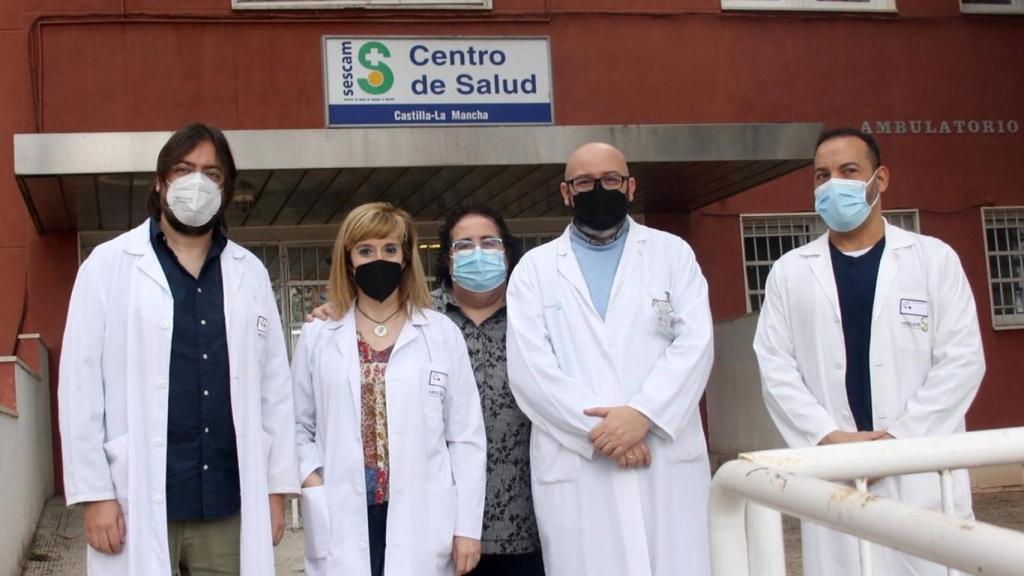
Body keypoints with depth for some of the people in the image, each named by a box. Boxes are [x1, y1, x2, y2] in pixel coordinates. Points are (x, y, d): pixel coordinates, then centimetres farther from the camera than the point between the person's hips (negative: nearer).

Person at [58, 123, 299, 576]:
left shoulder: (250, 272, 10)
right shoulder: (108, 265, 1)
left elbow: (275, 386, 9)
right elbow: (81, 385, -2)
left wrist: (276, 486, 7)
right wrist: (95, 493, -6)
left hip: (230, 505, 3)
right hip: (139, 505, -2)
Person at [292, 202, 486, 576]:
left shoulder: (443, 334, 4)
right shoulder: (317, 336, 8)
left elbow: (466, 436, 3)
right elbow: (296, 425, 11)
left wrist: (468, 526, -1)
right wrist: (312, 480, -7)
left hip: (421, 521, 0)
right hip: (344, 522, 1)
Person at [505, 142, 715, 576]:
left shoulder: (673, 253, 13)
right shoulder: (534, 269, 11)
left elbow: (694, 344, 0)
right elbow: (529, 370, -1)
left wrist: (642, 414, -14)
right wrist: (599, 429, -12)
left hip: (669, 464, 1)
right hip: (576, 470, 0)